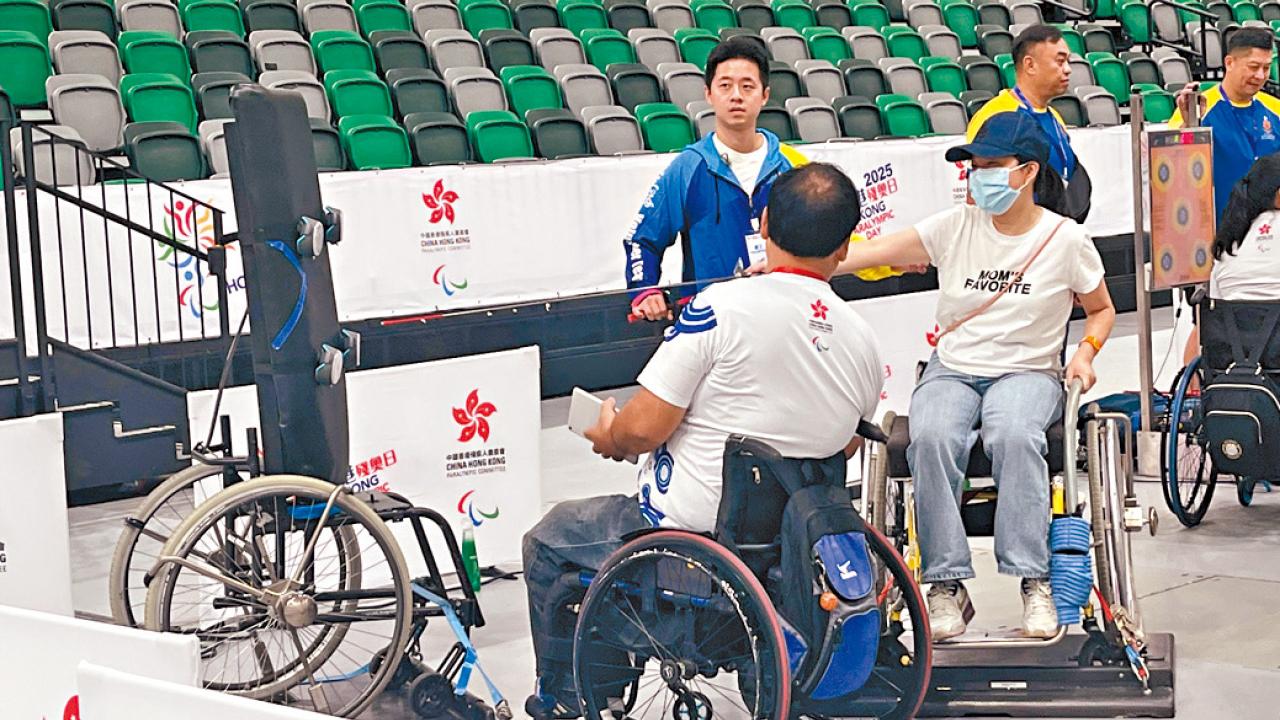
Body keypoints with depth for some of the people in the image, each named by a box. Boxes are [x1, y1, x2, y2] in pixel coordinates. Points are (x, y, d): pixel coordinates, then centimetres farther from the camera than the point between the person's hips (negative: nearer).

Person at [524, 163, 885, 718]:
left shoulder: (723, 307, -21)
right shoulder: (863, 343, -3)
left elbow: (644, 427, -20)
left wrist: (609, 436, 3)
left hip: (683, 533, -6)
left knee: (547, 542, 21)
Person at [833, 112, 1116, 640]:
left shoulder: (1066, 238, 1)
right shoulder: (956, 227, 2)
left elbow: (1101, 309, 16)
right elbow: (871, 253, -6)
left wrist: (1086, 351, -5)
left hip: (1028, 372, -1)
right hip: (951, 371, 2)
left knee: (1013, 435, -36)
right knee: (932, 438, -31)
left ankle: (1034, 582, -28)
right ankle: (948, 584, -24)